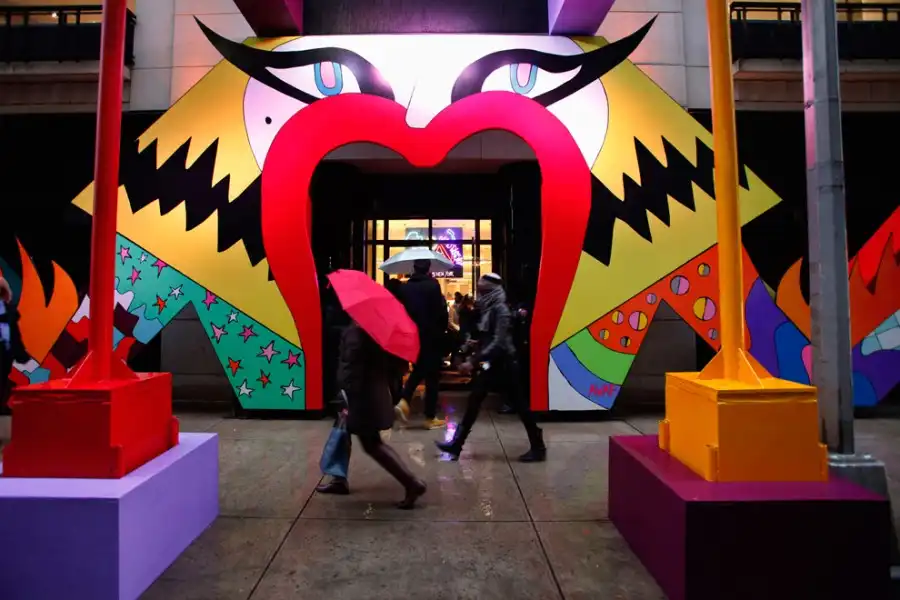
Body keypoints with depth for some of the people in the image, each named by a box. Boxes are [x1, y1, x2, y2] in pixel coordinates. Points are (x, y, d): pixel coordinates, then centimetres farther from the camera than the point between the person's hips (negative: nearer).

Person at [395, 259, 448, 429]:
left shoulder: (405, 287, 2)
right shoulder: (433, 285, -12)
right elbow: (441, 311, -14)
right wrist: (443, 330, 2)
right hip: (431, 336, -5)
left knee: (418, 370, 24)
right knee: (432, 375, 5)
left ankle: (404, 401, 5)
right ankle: (430, 417, 9)